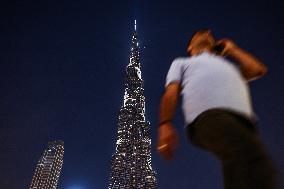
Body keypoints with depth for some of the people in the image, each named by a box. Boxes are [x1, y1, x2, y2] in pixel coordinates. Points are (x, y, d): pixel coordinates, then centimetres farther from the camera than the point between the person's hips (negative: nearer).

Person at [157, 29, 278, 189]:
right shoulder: (182, 62, 32)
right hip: (210, 114, -5)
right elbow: (171, 92, 14)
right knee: (257, 165, -31)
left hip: (243, 117, 5)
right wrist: (165, 125, -5)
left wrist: (232, 49, 42)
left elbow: (259, 70, 28)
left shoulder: (228, 64, 44)